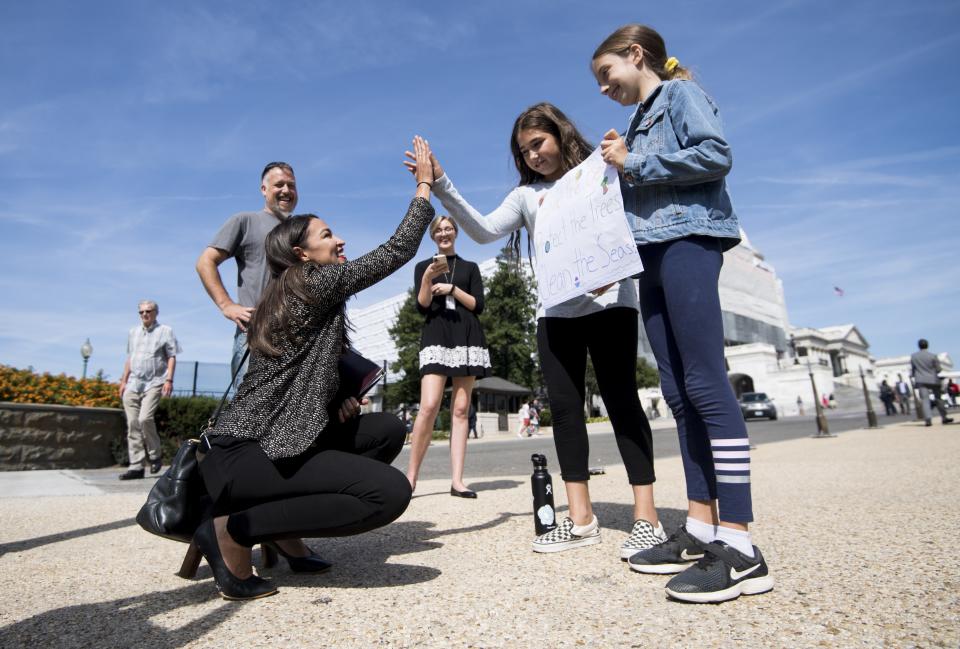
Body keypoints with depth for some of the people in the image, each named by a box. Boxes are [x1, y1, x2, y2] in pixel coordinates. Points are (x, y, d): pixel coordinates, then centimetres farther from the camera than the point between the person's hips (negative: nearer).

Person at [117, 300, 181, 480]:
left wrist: (169, 379, -12)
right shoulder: (133, 332, 19)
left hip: (154, 383, -5)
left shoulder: (165, 331, 3)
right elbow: (129, 358, 24)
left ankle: (155, 454, 1)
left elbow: (172, 357, -2)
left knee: (145, 418, -20)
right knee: (132, 424, 1)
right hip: (133, 384, 6)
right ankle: (136, 466, 5)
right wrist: (124, 381, 18)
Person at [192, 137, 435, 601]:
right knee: (390, 492, -23)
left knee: (388, 429, 10)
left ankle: (285, 528, 10)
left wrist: (338, 400, 1)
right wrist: (424, 185, 5)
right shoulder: (316, 283, -9)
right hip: (244, 457, -10)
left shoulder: (285, 299, 18)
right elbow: (397, 251, -5)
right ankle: (231, 530, -8)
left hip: (261, 443, 10)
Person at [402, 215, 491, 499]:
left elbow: (478, 305, 7)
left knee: (461, 409, -2)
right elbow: (421, 308, 2)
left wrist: (452, 289, -5)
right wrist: (428, 279, -13)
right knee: (429, 406, -17)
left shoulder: (470, 267, 16)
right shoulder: (423, 266, 13)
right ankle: (410, 476, -6)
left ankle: (457, 481, -1)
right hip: (436, 338, -2)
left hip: (466, 338, 2)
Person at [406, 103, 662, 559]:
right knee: (564, 407, 1)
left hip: (609, 303, -3)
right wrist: (442, 187, -9)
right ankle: (581, 518, 9)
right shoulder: (526, 194, 15)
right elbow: (483, 232, 2)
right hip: (555, 312, 4)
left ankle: (646, 517, 1)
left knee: (621, 401, -5)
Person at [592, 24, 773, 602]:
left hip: (688, 241, -8)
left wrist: (635, 164, -5)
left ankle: (740, 548, -12)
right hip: (653, 254, 8)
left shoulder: (680, 93, 7)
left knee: (706, 385, -16)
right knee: (680, 394, 1)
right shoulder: (639, 122, 28)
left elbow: (717, 154, -11)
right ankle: (702, 527, 5)